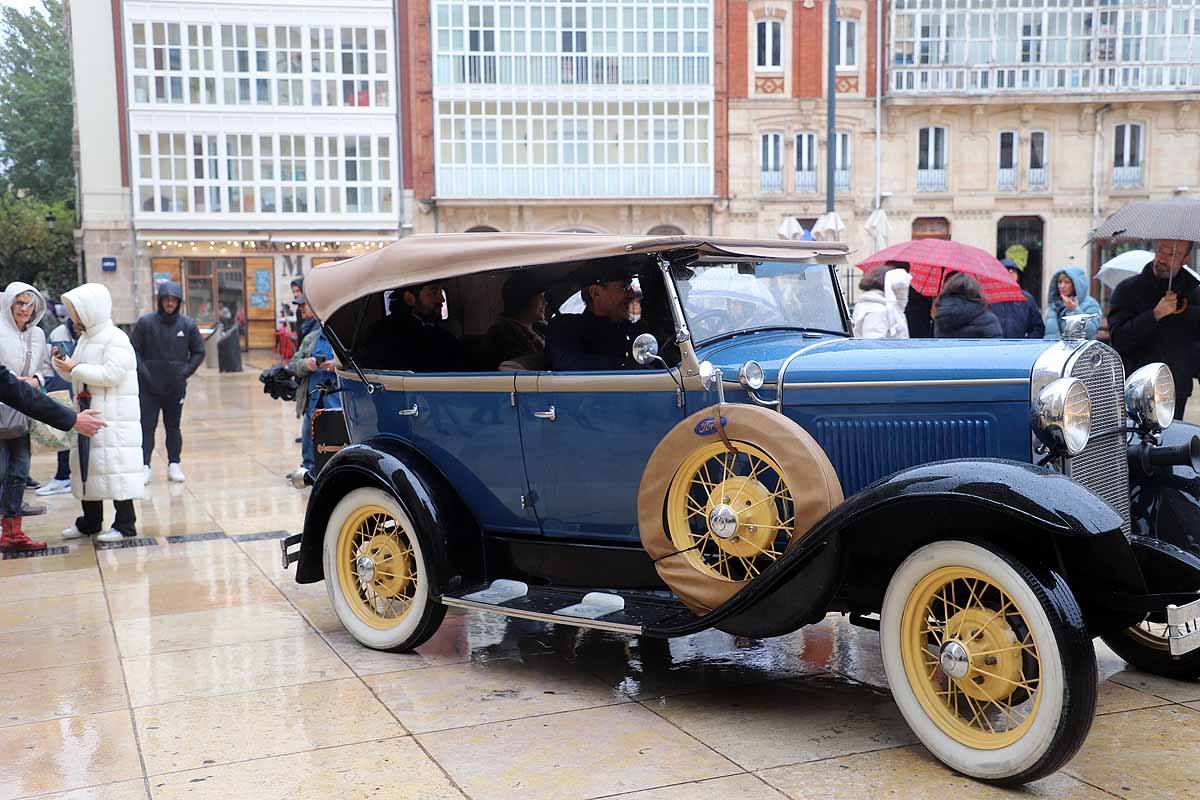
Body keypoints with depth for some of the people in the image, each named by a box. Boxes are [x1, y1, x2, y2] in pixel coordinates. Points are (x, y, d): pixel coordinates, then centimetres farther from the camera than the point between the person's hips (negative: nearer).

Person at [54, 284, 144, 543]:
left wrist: (75, 368, -16)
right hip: (86, 412, 9)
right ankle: (90, 522, 23)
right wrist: (62, 365, 2)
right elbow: (77, 376, 22)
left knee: (115, 464, -7)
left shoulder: (115, 338, -11)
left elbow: (111, 374, -21)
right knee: (85, 463, 12)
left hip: (114, 416, -9)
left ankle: (125, 523, -1)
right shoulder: (85, 338, 17)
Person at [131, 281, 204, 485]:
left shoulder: (187, 324, -1)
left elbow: (199, 352, 8)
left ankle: (174, 465, 17)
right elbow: (134, 351, -2)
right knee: (147, 427, -2)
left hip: (176, 387, 2)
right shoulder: (145, 322, -6)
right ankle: (144, 466, 0)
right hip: (149, 387, -2)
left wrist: (186, 372, -3)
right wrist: (144, 373, -11)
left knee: (173, 427, 11)